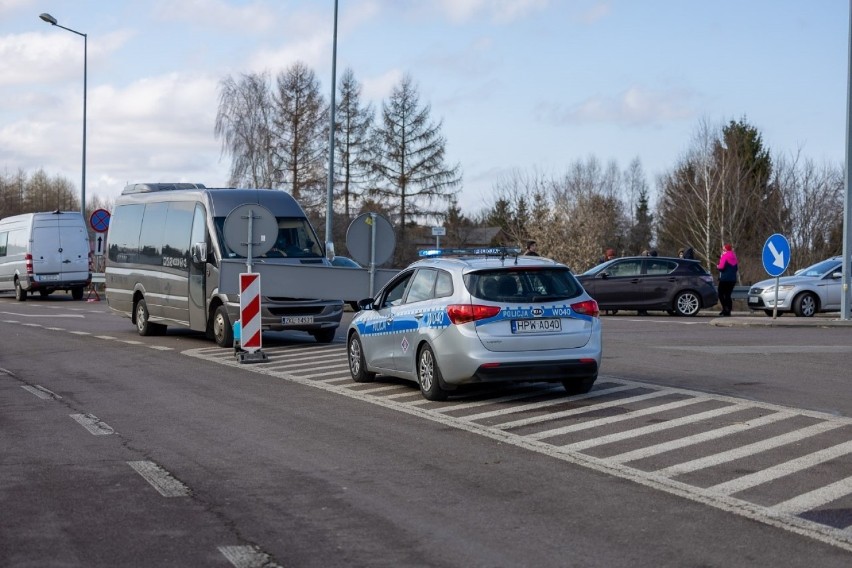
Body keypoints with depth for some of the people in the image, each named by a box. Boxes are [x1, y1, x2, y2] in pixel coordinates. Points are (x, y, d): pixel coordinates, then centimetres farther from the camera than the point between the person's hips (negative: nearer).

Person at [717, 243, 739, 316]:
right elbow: (737, 267, 17)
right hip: (733, 279, 7)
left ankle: (725, 309, -12)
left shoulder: (725, 256, -10)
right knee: (728, 295, 10)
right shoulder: (734, 256, 13)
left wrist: (717, 266, 3)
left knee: (721, 294, 0)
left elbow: (721, 266, -17)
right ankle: (728, 310, 5)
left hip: (725, 278, -7)